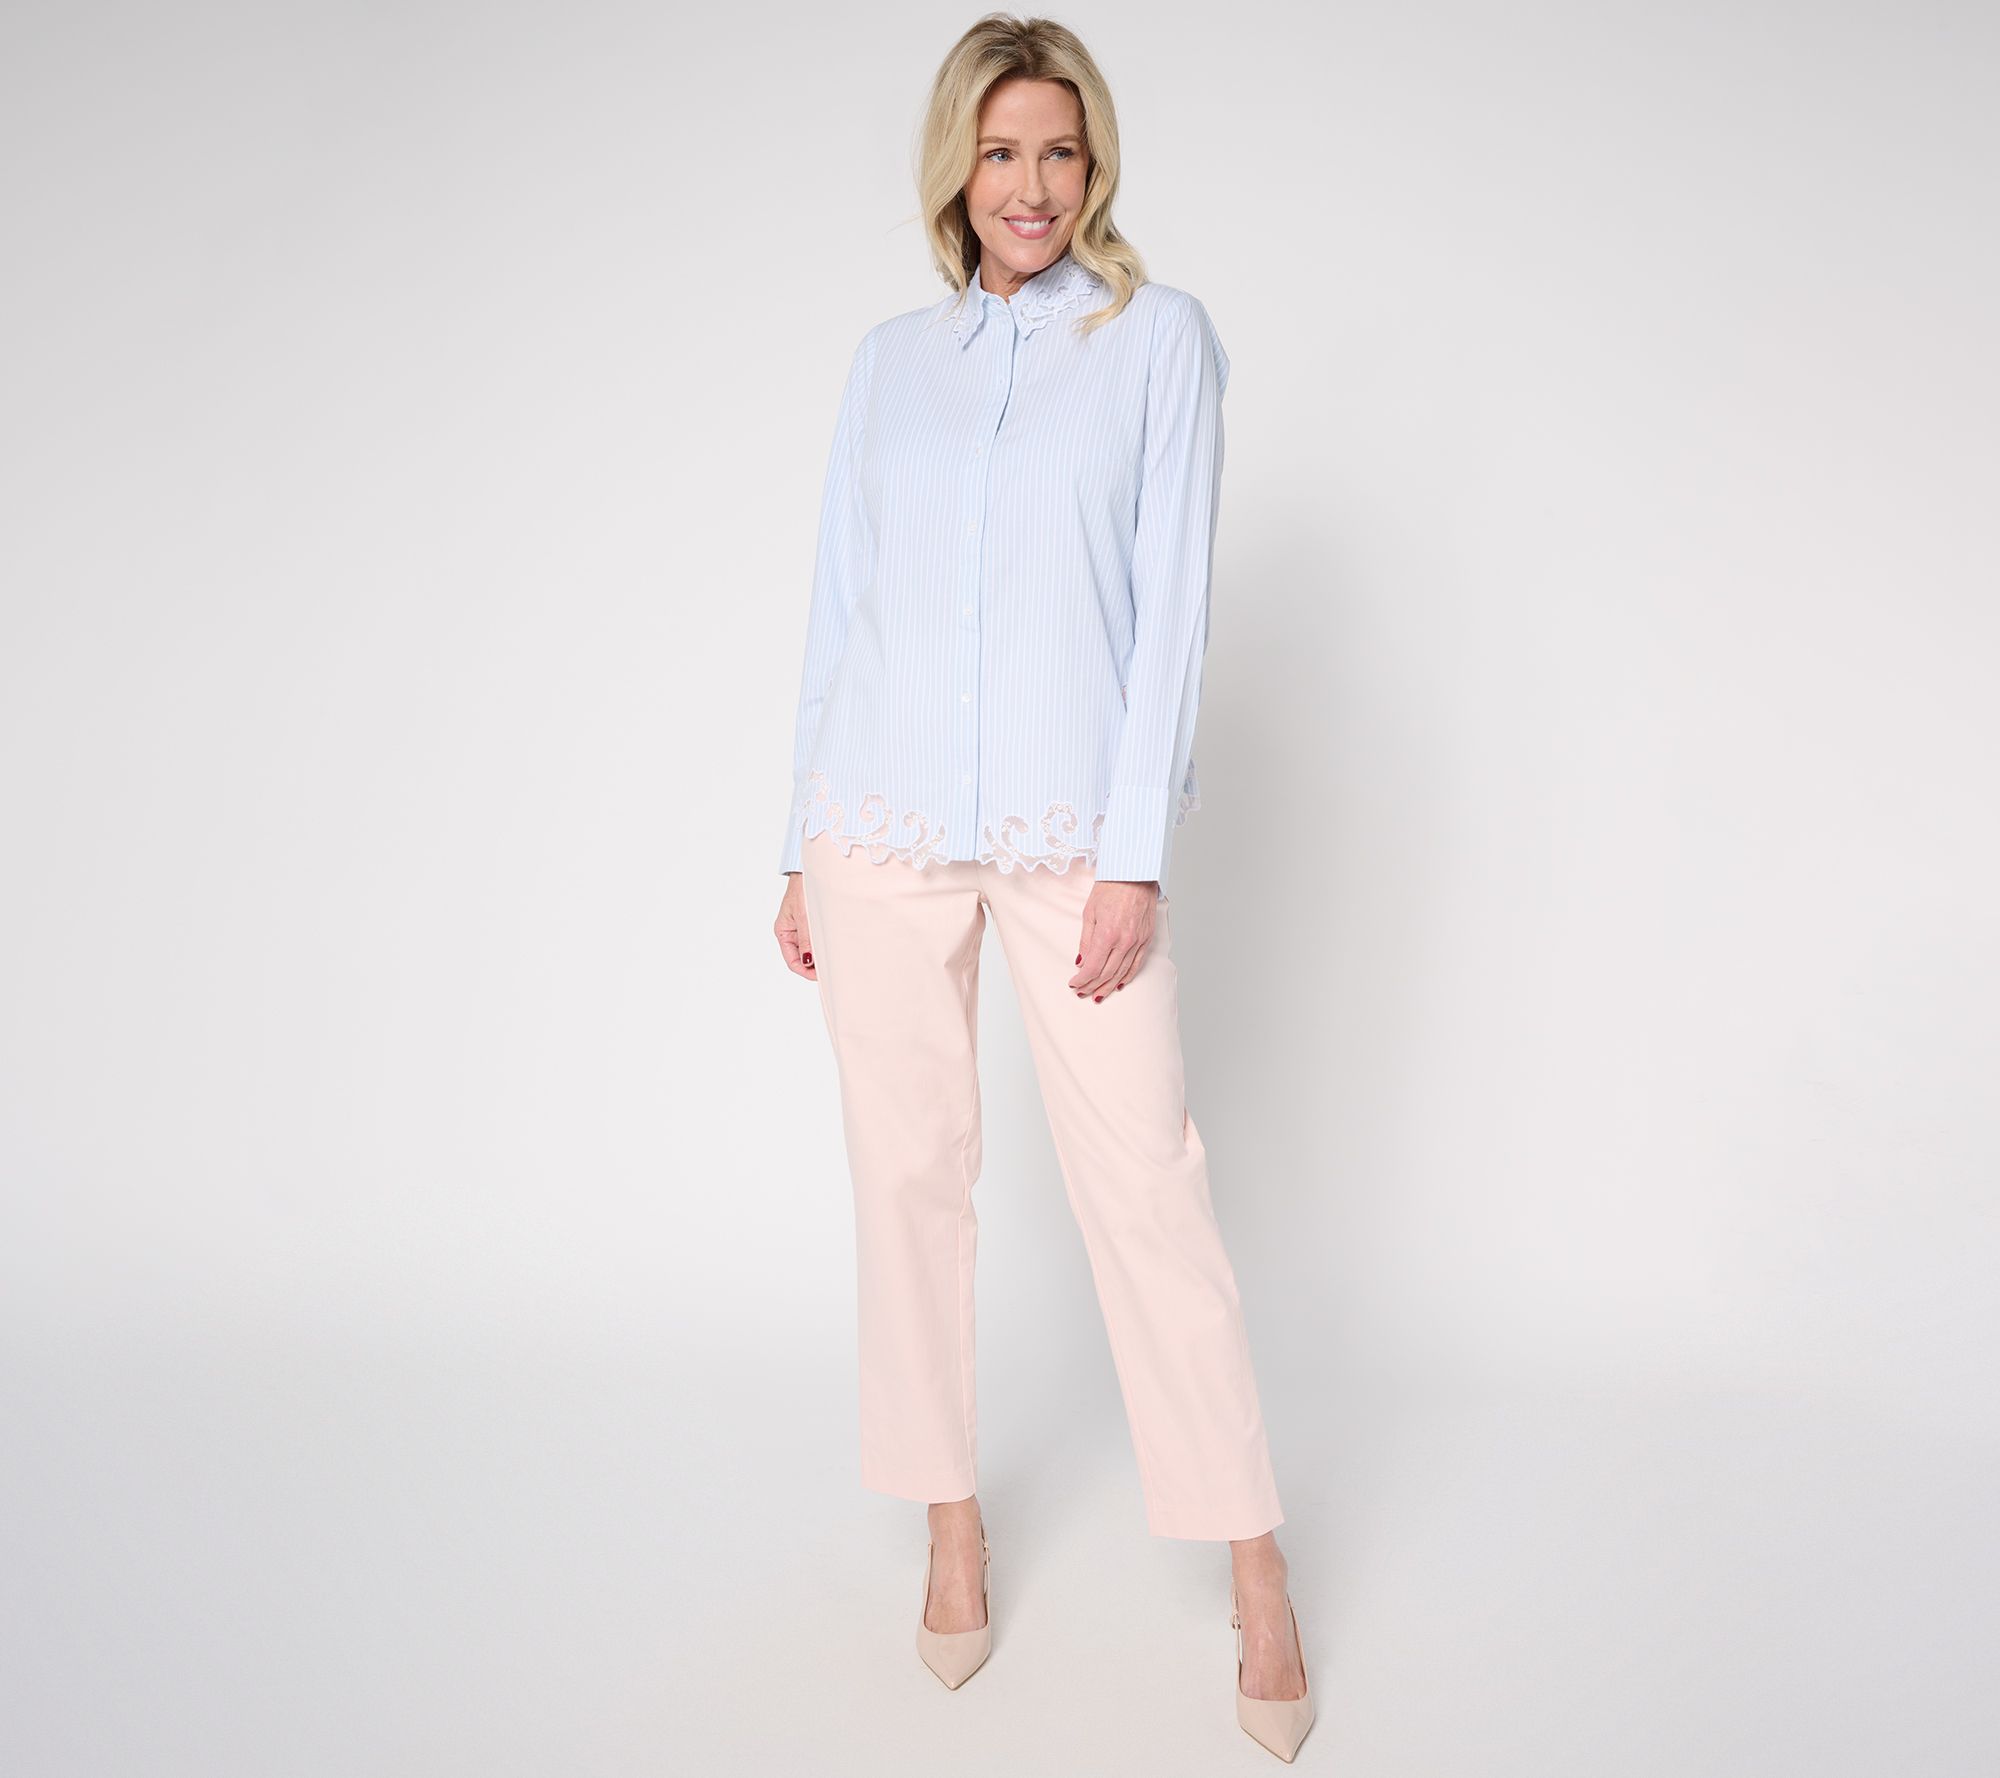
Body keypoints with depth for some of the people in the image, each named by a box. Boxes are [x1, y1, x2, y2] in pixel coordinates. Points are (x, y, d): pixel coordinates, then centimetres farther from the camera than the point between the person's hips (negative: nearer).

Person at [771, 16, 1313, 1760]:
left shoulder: (1161, 335, 3)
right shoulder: (891, 358, 12)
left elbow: (1173, 599, -4)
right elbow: (839, 606, 12)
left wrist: (1136, 858, -11)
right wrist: (803, 849, 9)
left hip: (1072, 827, -3)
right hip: (886, 825, 3)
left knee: (1147, 1181, -2)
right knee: (912, 1174, 8)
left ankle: (1256, 1566, 13)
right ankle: (953, 1519, 27)